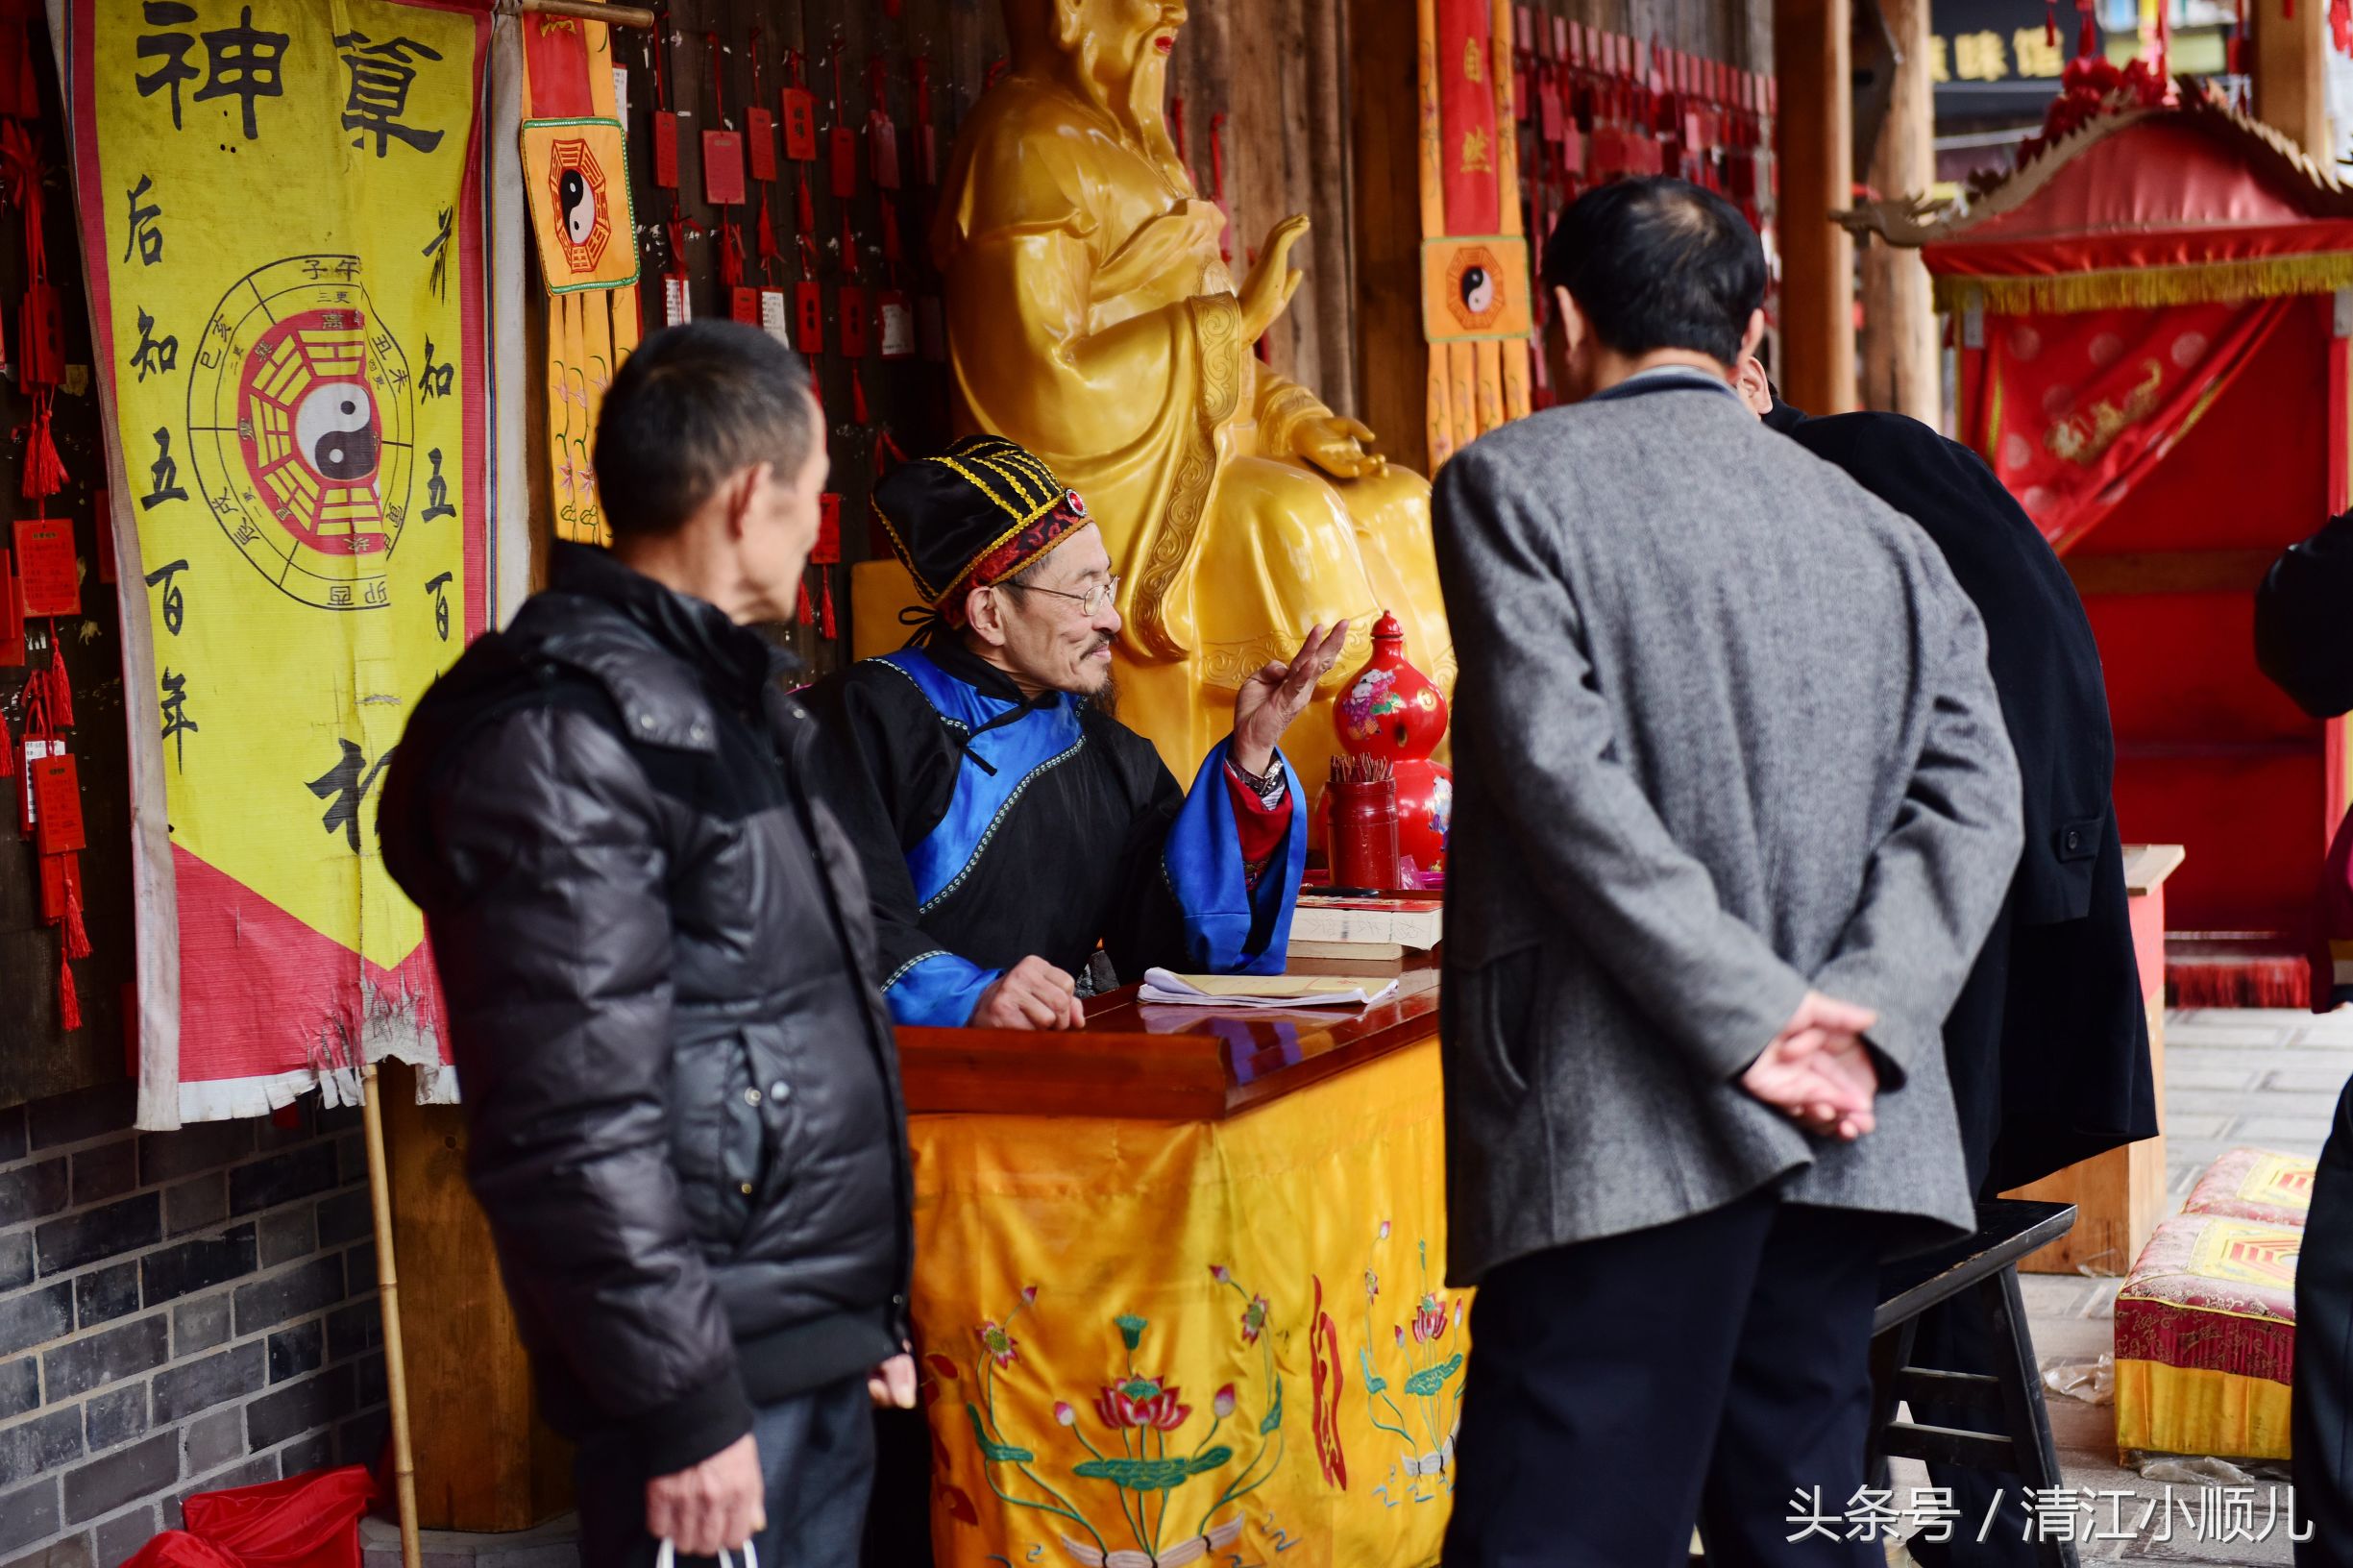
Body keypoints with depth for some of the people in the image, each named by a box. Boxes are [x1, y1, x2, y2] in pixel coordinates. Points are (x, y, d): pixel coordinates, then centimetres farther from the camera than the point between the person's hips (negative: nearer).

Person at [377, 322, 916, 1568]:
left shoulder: (725, 701, 16)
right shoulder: (561, 736, -16)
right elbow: (576, 1125, -21)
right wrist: (682, 1403, -20)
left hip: (823, 1351, 9)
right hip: (715, 1377, -9)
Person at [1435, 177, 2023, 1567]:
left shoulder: (1512, 482, 1)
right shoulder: (1881, 534, 15)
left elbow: (1560, 768, -12)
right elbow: (1972, 798, 3)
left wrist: (1750, 1017, -12)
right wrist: (1862, 1023, -6)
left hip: (1625, 1135, -5)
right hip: (1840, 1140, 6)